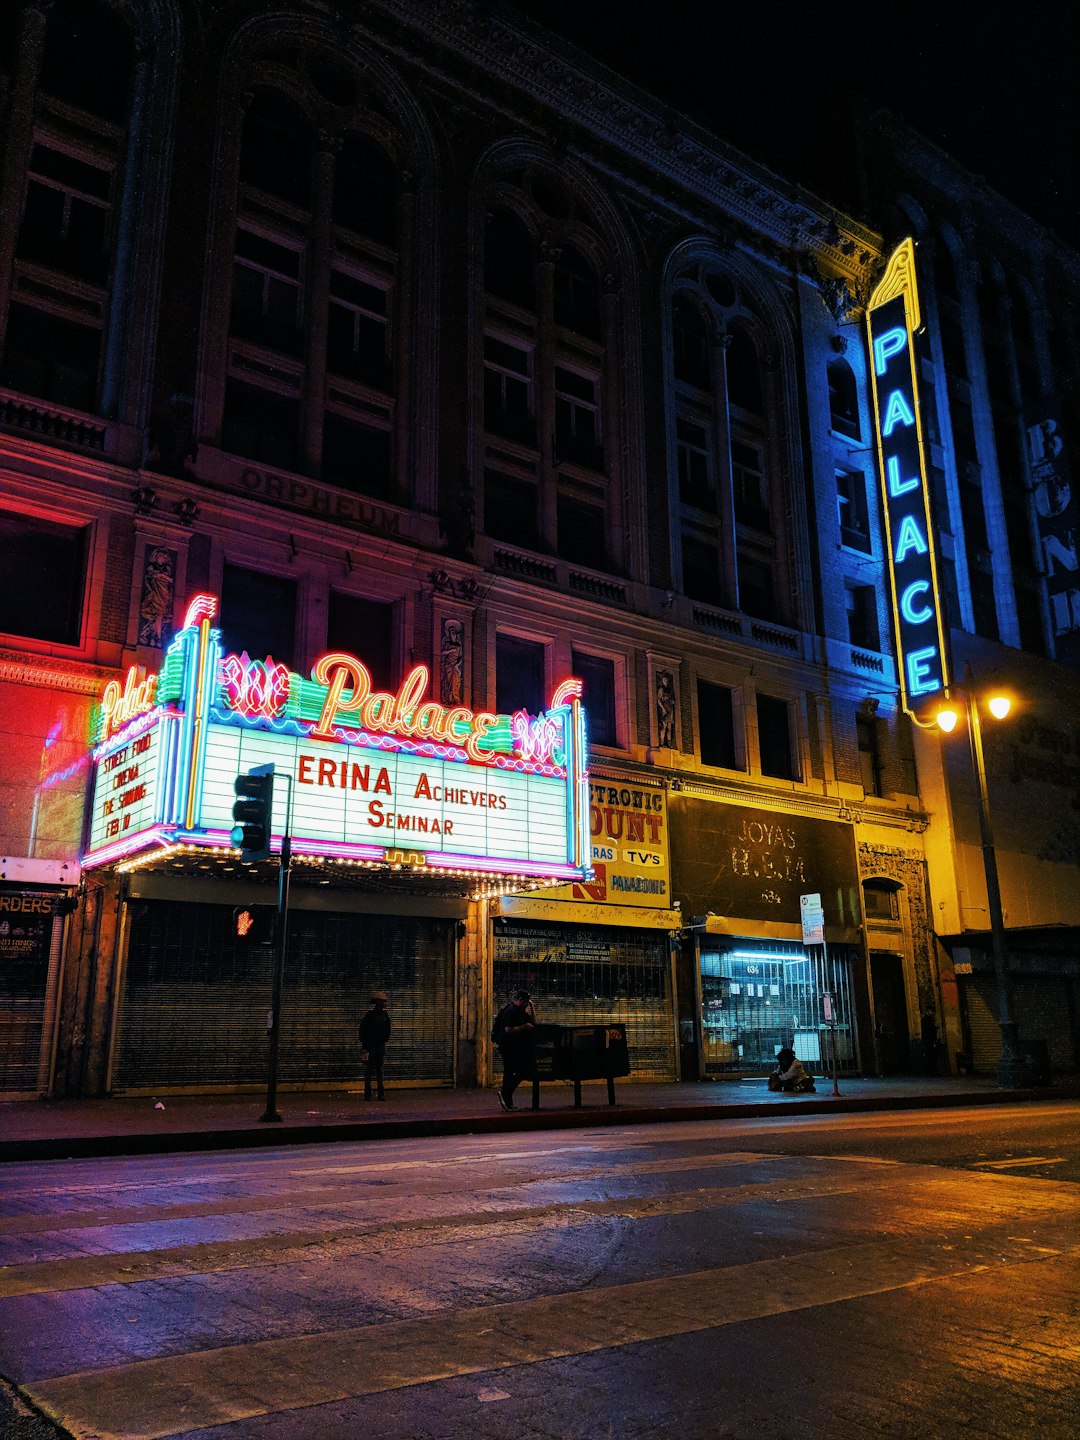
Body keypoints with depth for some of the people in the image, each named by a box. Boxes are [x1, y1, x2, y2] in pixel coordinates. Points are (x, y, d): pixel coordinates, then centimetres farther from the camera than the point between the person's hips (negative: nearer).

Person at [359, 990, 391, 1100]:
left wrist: (384, 1041, 11)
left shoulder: (384, 1015, 7)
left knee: (379, 1071, 8)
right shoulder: (370, 1015, -11)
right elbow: (362, 1032, -9)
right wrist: (365, 1047, -9)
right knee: (368, 1071, -1)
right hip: (370, 1047, -5)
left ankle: (380, 1094, 11)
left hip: (380, 1046, 5)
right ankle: (367, 1094, 3)